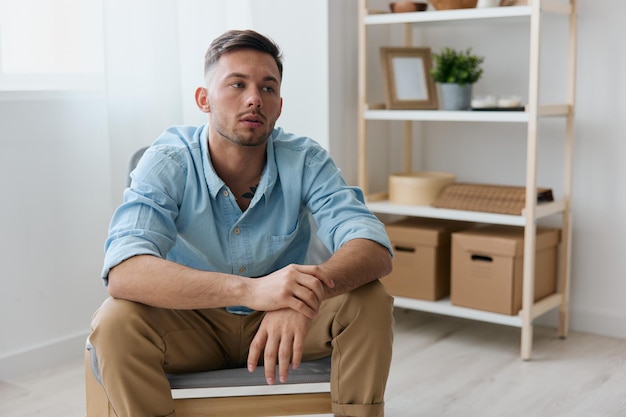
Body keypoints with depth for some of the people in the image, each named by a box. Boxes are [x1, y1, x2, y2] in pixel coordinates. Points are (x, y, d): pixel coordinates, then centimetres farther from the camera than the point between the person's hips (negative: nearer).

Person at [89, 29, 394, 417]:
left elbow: (375, 250, -24)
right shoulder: (168, 163, -19)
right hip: (193, 326, -1)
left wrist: (308, 293, -47)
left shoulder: (305, 160, -13)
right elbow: (123, 272, -35)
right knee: (116, 321, -30)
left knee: (370, 300, -23)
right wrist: (249, 289, -50)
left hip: (283, 323, 2)